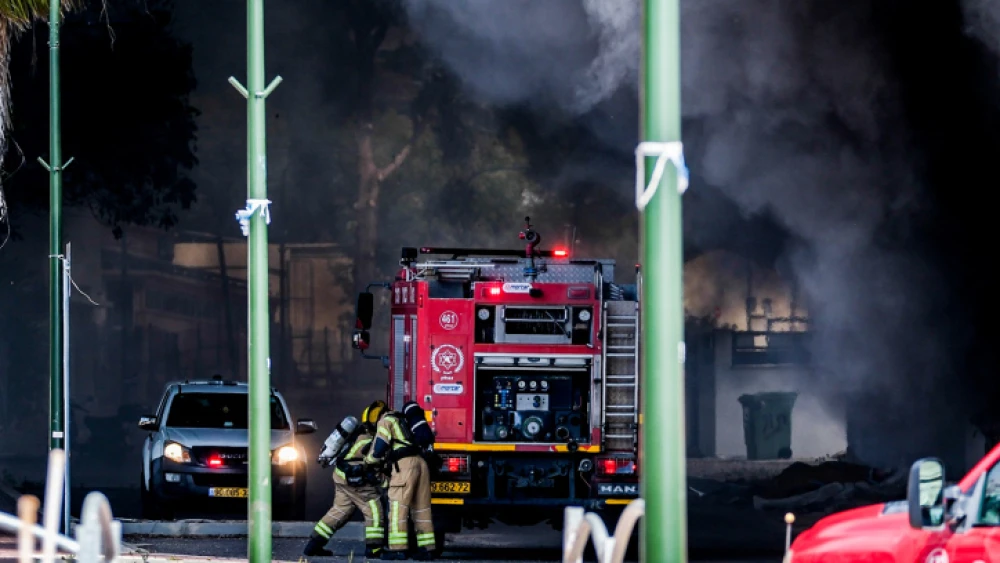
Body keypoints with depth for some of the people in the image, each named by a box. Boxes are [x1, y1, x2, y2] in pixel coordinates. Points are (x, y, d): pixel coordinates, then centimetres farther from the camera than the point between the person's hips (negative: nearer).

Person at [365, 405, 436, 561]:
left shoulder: (386, 421, 8)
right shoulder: (402, 421, 33)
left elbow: (379, 448, 0)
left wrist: (368, 461, 17)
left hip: (405, 464, -8)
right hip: (420, 462, 8)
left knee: (398, 506, -9)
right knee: (421, 507, 8)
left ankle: (398, 548, -16)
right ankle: (426, 549, 7)